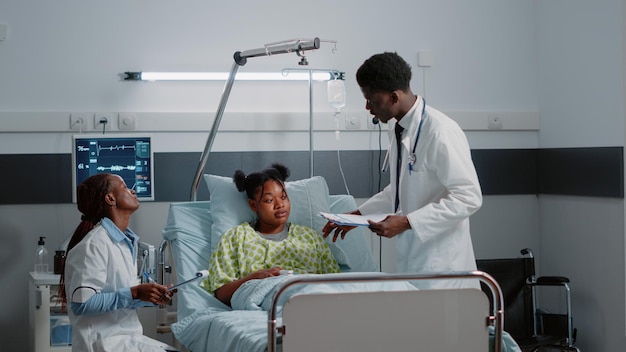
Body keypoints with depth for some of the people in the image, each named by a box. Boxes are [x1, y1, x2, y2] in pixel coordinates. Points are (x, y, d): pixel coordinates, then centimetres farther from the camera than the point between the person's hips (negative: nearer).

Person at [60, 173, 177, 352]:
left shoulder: (125, 241, 13)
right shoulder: (94, 244, -15)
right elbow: (82, 304, -21)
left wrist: (149, 296, 1)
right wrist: (134, 293, -22)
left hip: (126, 337, 9)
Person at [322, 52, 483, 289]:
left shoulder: (441, 133, -19)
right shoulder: (397, 129, 9)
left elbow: (468, 198, -21)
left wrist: (407, 222, -22)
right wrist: (359, 214, 12)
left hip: (440, 264, -8)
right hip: (410, 259, 8)